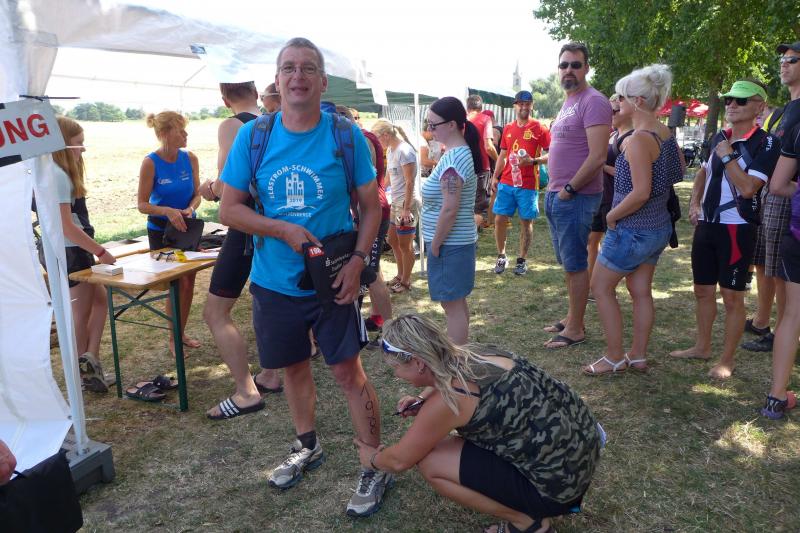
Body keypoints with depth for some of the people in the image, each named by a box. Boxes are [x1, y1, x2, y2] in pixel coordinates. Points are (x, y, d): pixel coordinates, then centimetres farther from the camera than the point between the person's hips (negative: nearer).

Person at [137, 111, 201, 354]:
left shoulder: (190, 158, -6)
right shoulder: (150, 162, -16)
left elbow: (197, 194, 2)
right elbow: (142, 204, -13)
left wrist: (190, 208, -19)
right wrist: (168, 211, -29)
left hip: (187, 227, 4)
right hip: (161, 231, -4)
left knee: (188, 282, 11)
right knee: (177, 284, -2)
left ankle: (182, 333, 29)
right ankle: (173, 339, 17)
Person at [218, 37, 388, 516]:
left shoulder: (346, 136, -8)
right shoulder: (252, 136, -4)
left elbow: (371, 206, -3)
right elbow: (230, 209, -3)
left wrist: (357, 260, -16)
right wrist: (284, 230, -18)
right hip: (274, 281, 3)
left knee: (349, 372, -1)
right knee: (294, 367, 18)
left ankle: (378, 468, 16)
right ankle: (307, 447, 42)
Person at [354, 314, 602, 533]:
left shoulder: (445, 401, -21)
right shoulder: (474, 353, 1)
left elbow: (399, 460, -5)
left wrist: (372, 458, 17)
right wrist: (421, 400, 9)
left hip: (561, 478, -8)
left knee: (430, 462, -7)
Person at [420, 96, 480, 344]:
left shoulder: (452, 158, -20)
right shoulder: (464, 152, 11)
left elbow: (450, 209, -23)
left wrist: (434, 245, -15)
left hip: (449, 243, -10)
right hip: (460, 240, 10)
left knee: (452, 306, -1)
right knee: (458, 301, 19)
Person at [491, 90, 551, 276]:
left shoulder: (539, 128, -3)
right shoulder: (508, 128, 11)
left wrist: (533, 161, -19)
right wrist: (495, 177, 9)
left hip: (528, 184, -4)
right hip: (506, 183, 4)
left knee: (526, 222, 4)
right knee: (499, 219, 2)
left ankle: (522, 260, 16)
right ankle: (501, 257, 18)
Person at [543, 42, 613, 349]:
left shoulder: (593, 101, -13)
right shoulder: (568, 103, 17)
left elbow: (597, 157, -22)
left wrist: (568, 189, -16)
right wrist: (554, 187, 12)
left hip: (575, 198, -9)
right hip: (557, 195, 9)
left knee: (575, 264, -1)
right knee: (567, 262, 16)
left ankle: (575, 330, 9)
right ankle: (572, 317, 28)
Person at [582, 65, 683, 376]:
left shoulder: (639, 139, -22)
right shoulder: (666, 134, 6)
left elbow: (641, 192, -27)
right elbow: (677, 173, 18)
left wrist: (612, 216, -13)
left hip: (632, 230, -9)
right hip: (659, 227, 9)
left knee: (601, 288, 5)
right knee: (641, 291, 16)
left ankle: (614, 358, 12)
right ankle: (638, 356, 26)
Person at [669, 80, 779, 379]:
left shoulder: (766, 144, -11)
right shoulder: (719, 138, 10)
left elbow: (748, 188, -22)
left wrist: (727, 156, -16)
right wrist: (694, 202, 9)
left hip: (736, 229, -7)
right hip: (706, 225, 7)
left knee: (732, 297, 2)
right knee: (703, 291, 15)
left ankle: (727, 360, 14)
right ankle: (702, 347, 30)